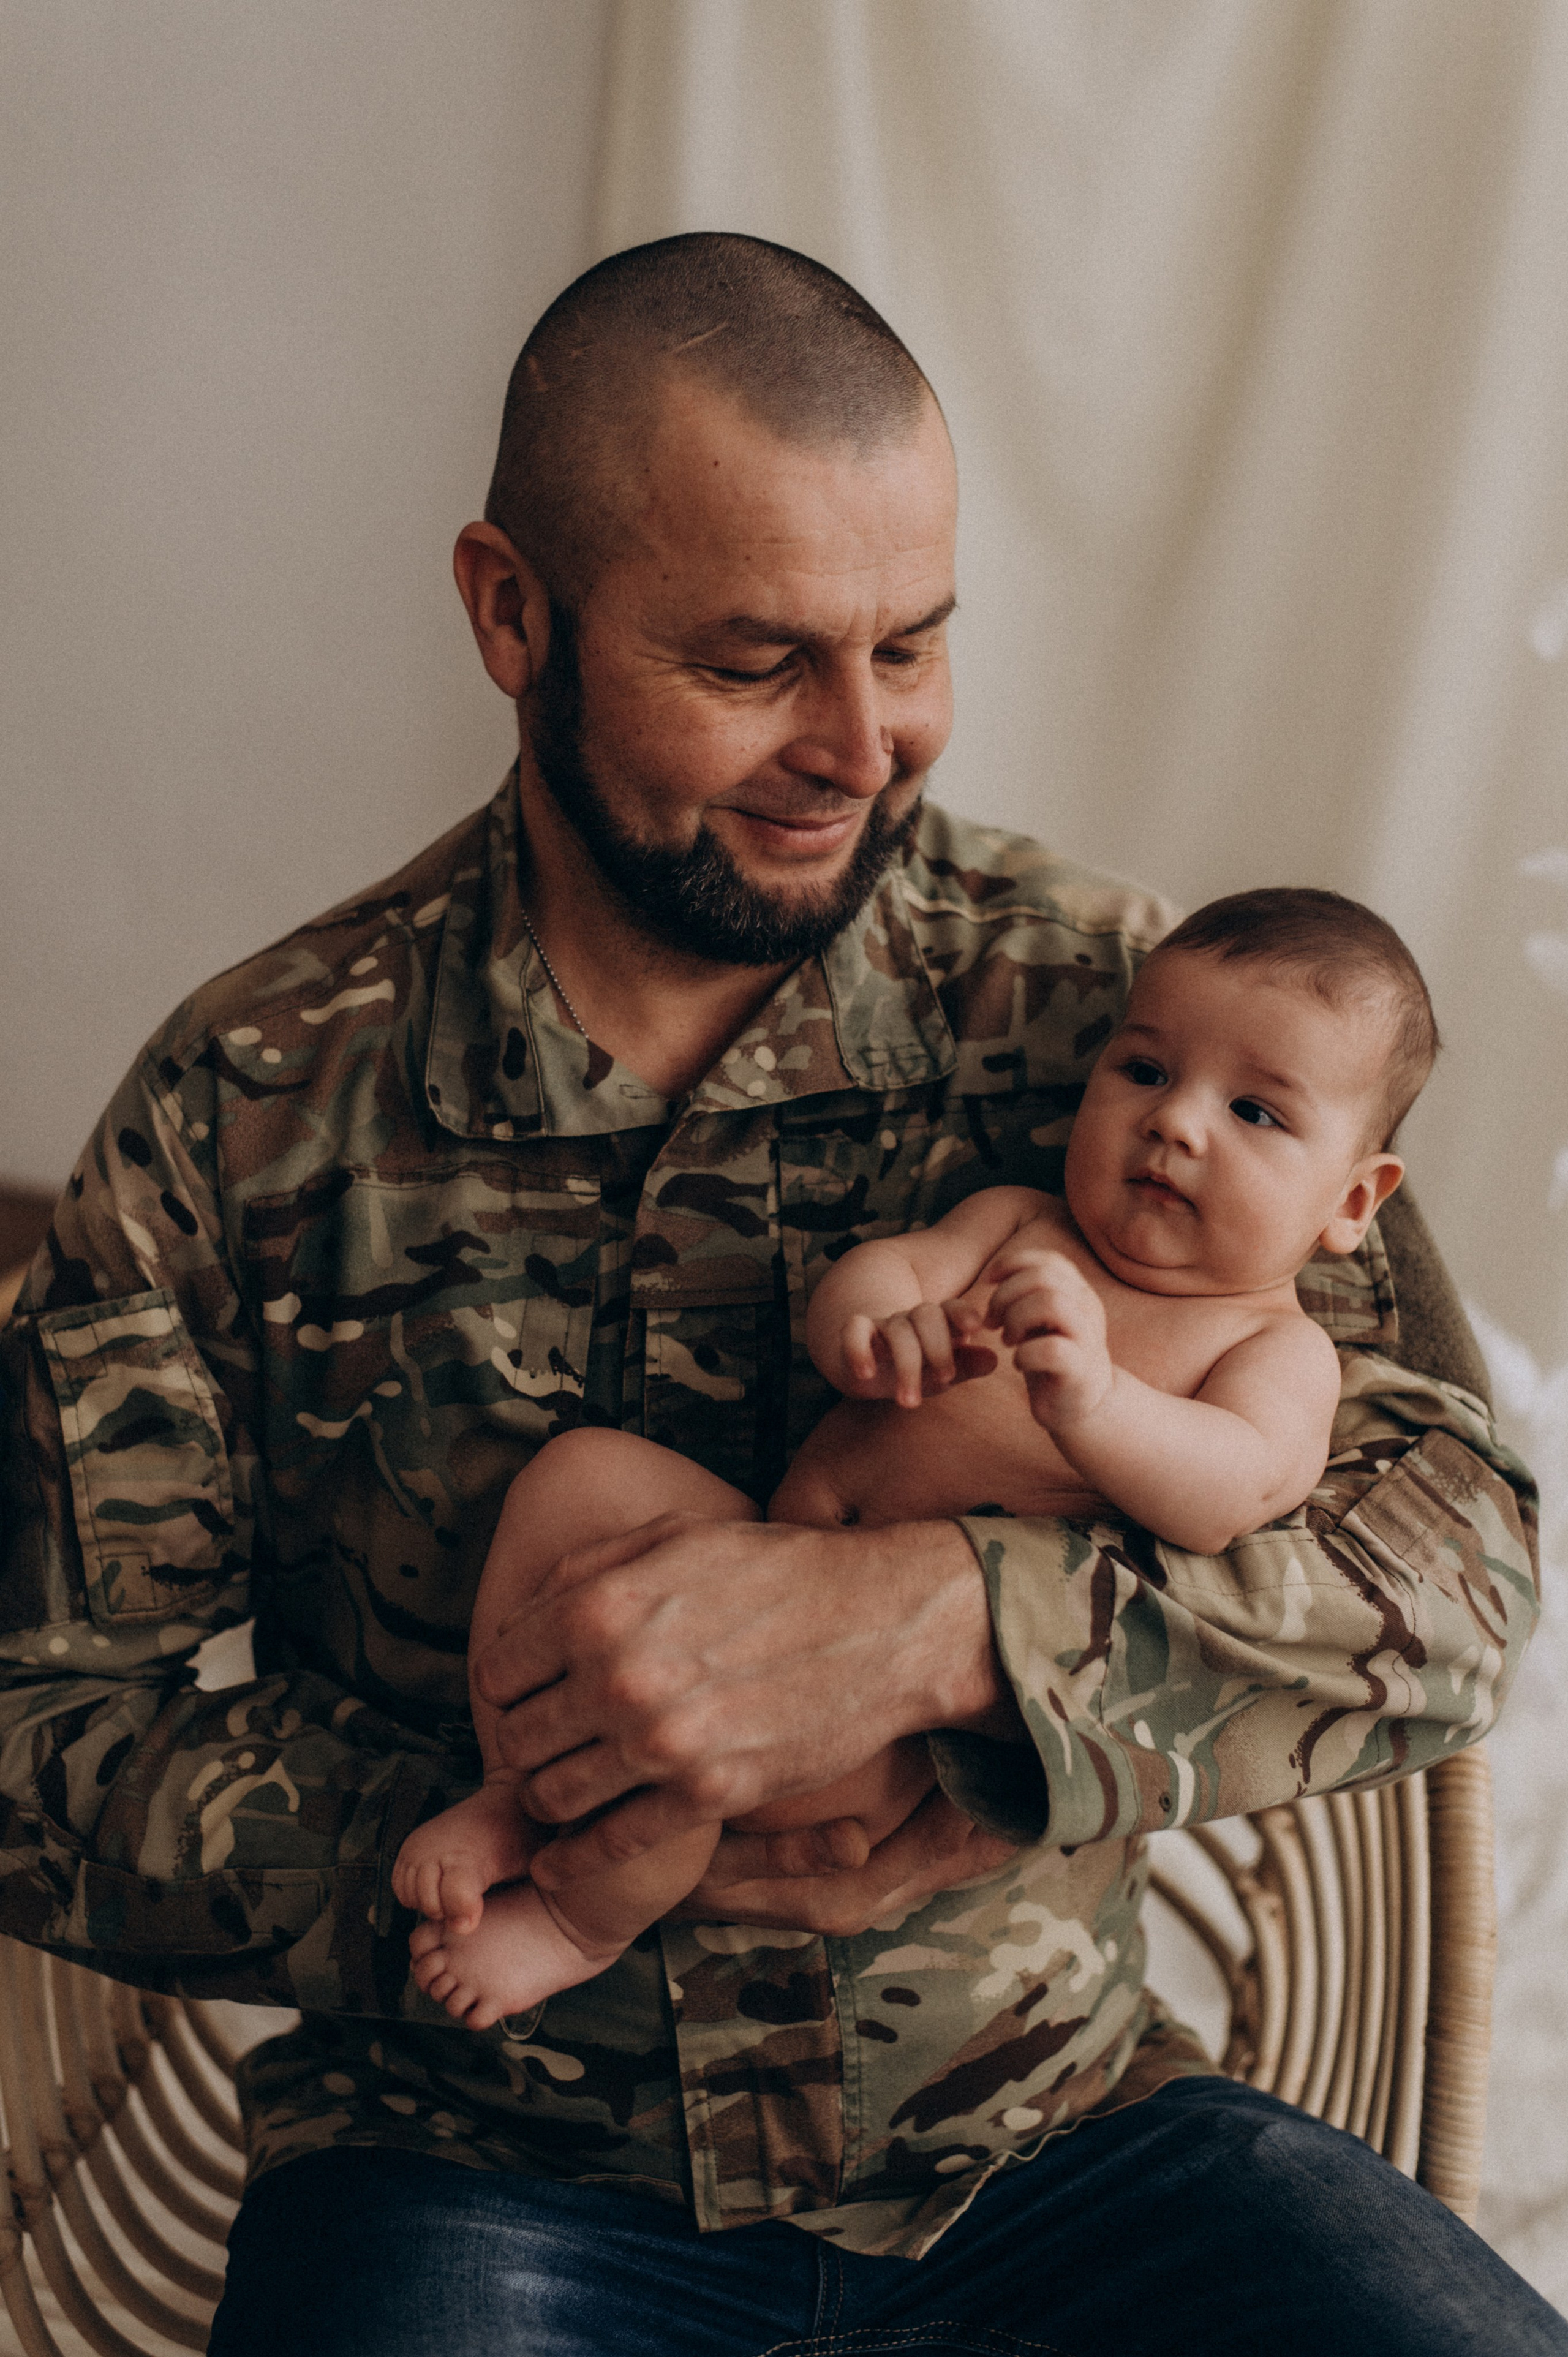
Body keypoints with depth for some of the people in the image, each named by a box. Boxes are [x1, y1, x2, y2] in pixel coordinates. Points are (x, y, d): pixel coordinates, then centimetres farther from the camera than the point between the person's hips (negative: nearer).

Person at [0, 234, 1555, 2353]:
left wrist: (933, 1620, -29)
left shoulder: (1109, 1006, -5)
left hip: (1044, 2126, 1)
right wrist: (543, 1847, -19)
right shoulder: (249, 1106, -5)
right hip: (481, 2160, -1)